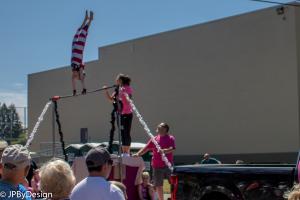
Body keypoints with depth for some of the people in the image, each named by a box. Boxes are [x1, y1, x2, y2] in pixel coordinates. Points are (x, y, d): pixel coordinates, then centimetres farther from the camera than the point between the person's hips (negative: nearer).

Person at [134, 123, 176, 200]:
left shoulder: (170, 138, 0)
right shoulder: (155, 139, 11)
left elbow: (172, 149, -14)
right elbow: (146, 148, 12)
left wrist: (164, 151, -30)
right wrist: (138, 154, 0)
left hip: (168, 165, -3)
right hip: (157, 166, 3)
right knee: (158, 185, 7)